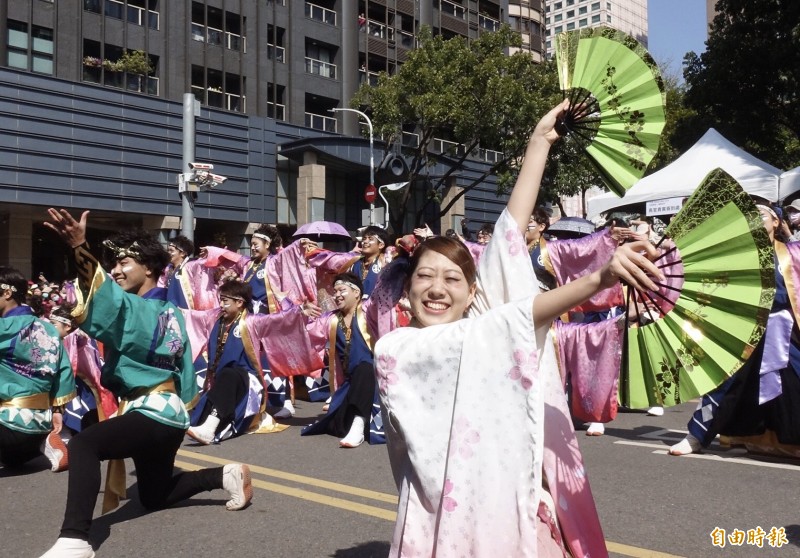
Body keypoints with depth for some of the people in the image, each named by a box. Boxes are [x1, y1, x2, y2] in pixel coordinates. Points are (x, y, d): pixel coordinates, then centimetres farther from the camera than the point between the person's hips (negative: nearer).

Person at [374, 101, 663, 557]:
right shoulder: (394, 350, -10)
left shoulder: (482, 323, 4)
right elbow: (514, 318, -21)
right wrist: (599, 279, -29)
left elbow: (510, 234, -1)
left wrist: (541, 141, 0)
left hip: (520, 519, 4)